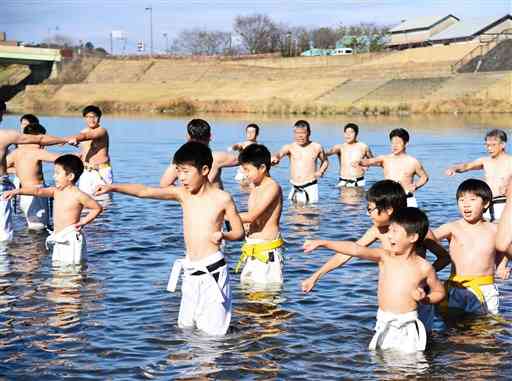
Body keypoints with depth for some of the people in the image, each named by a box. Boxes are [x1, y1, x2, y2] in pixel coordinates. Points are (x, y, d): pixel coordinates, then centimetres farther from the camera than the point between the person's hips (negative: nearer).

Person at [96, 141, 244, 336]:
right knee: (184, 327, 11)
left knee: (212, 331, -4)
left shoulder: (222, 198, -7)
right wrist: (113, 187, -16)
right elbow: (145, 191, -5)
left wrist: (223, 235, -20)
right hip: (190, 272, 6)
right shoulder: (182, 193, 4)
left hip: (213, 271, -5)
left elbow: (239, 232, 1)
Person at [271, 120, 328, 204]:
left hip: (310, 187, -1)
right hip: (294, 188, 1)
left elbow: (325, 161, 23)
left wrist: (320, 171, 3)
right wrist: (276, 157, -45)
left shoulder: (317, 147, 5)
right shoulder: (290, 147, 1)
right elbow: (281, 153, -21)